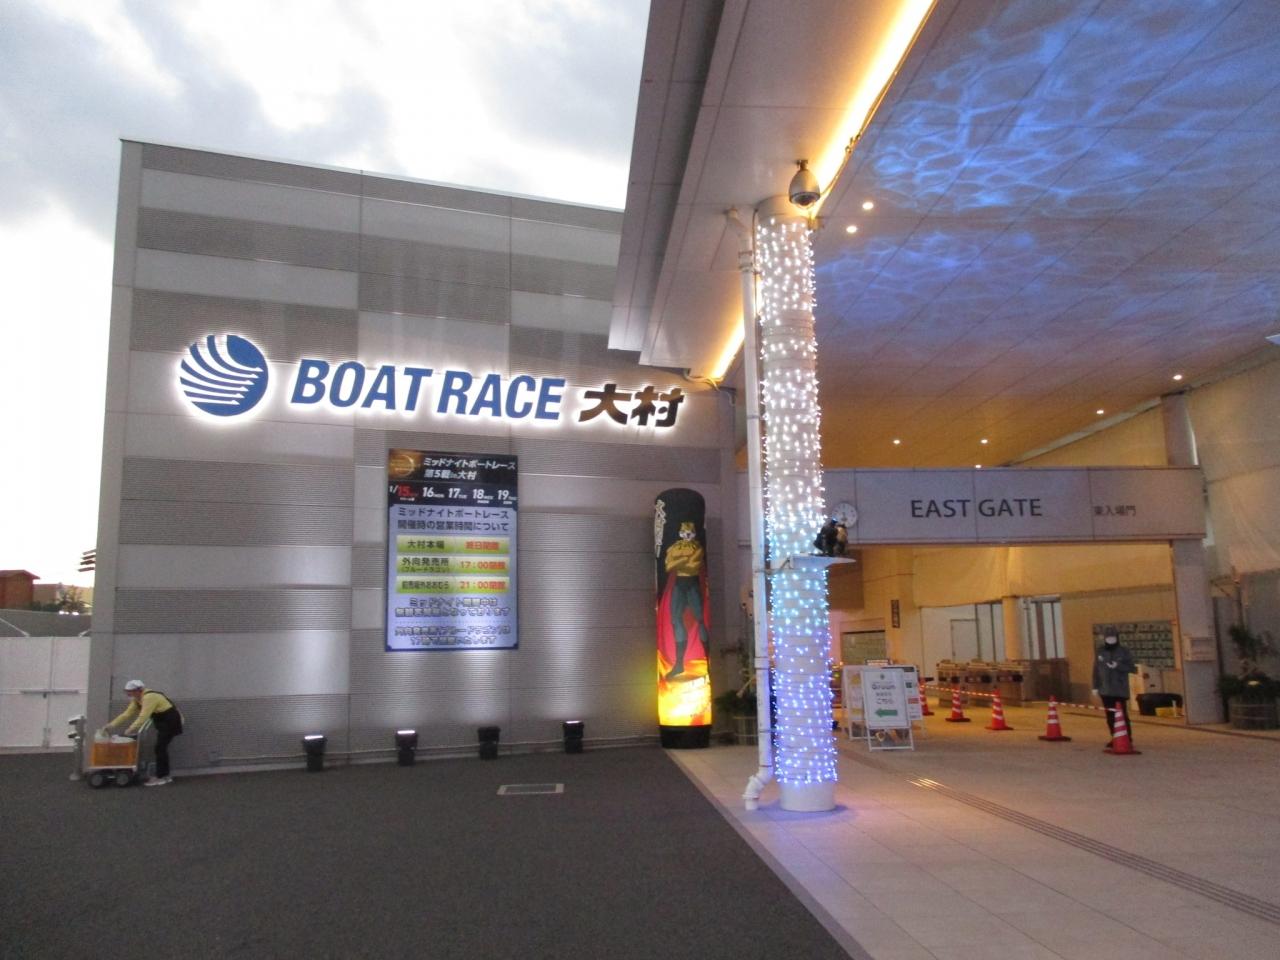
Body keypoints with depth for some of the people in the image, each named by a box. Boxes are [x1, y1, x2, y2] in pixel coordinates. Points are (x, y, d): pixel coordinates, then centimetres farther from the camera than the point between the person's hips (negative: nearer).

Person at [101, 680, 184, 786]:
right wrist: (111, 725, 0)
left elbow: (143, 717, -31)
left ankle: (160, 777, -4)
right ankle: (165, 775, 21)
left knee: (160, 748, -9)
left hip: (170, 720, -10)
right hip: (163, 721, 10)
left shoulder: (149, 697, -25)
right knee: (161, 747, 13)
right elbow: (127, 714, 5)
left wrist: (131, 729, -31)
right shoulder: (137, 699, 6)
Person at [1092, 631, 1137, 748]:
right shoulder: (1100, 651, 6)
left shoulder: (1124, 651, -2)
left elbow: (1132, 668, -4)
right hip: (1105, 690, 4)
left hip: (1120, 690, -4)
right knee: (1110, 716, 7)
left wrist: (1118, 666, -18)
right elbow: (1096, 670, 9)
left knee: (1122, 715, -6)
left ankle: (1127, 739, 1)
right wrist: (1095, 687, 7)